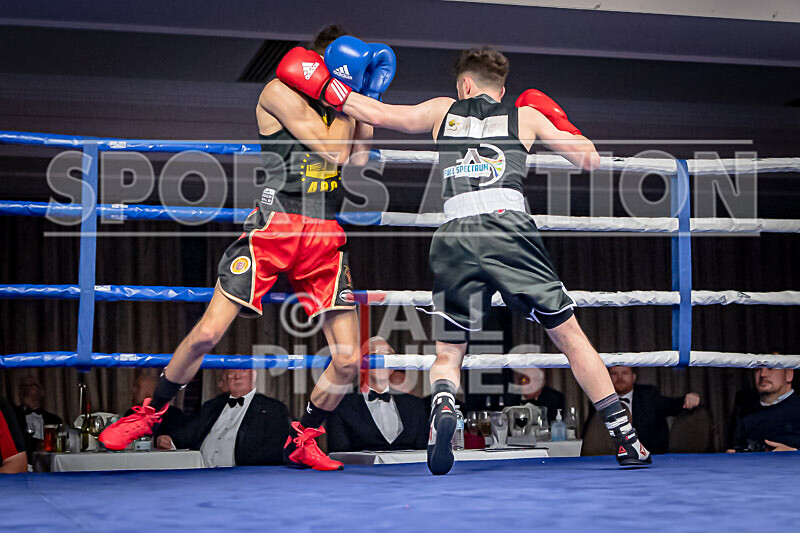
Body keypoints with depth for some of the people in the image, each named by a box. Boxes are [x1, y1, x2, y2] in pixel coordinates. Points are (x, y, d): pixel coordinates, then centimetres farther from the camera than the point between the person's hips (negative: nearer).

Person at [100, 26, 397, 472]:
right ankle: (151, 413, 15)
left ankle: (303, 441, 18)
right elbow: (333, 151, -9)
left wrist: (368, 98, 8)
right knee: (207, 333, -9)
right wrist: (348, 94, -1)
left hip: (325, 238, 6)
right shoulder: (281, 92, -2)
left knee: (349, 359, -3)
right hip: (273, 228, -5)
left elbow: (358, 159, 6)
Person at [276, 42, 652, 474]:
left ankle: (443, 406, -22)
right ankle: (626, 440, 8)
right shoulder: (526, 116, 19)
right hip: (510, 227, -1)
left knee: (448, 353, 12)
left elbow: (377, 114, 27)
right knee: (569, 335, 9)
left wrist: (323, 87, 38)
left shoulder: (443, 111, 22)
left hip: (455, 236, 1)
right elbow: (590, 160, 21)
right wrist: (558, 123, 37)